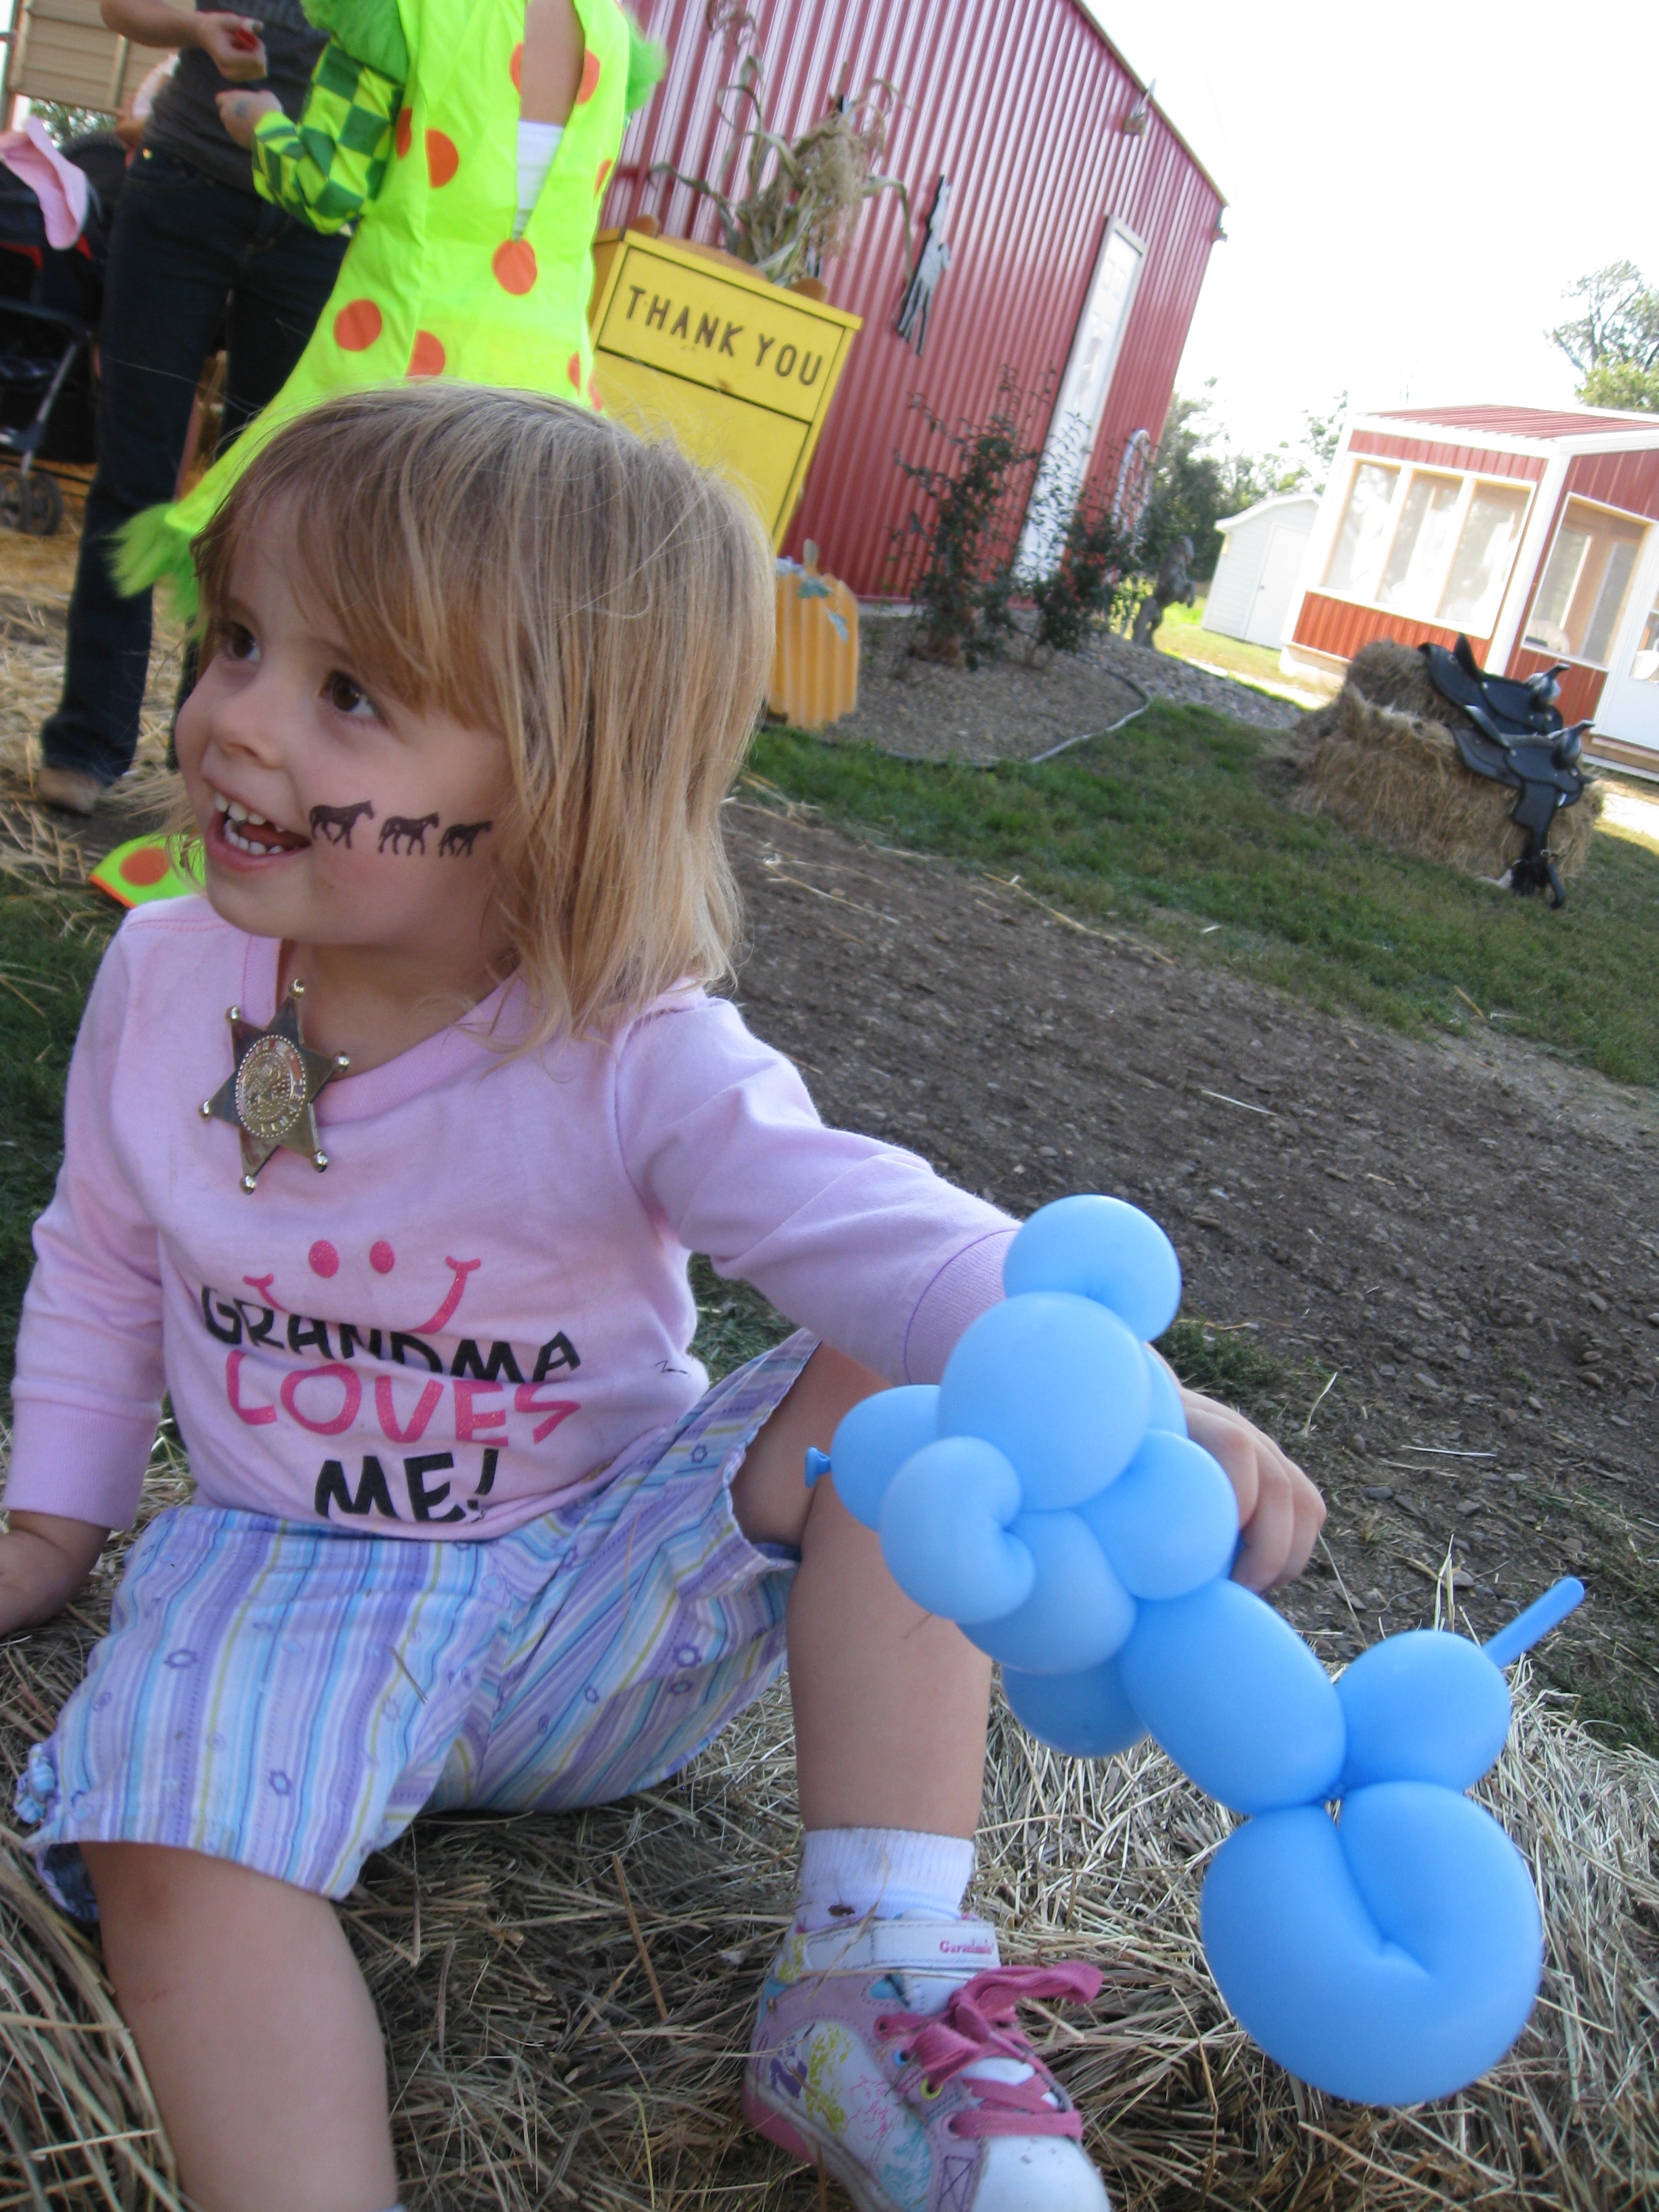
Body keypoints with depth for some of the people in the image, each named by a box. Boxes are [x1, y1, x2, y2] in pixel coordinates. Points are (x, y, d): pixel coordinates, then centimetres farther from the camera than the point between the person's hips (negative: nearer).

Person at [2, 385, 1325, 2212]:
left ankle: (869, 1995, -18)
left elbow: (891, 1238, -31)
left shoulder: (638, 1063, -20)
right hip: (293, 1576, 2)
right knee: (172, 1853, -28)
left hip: (610, 1597, -1)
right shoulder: (164, 983, -7)